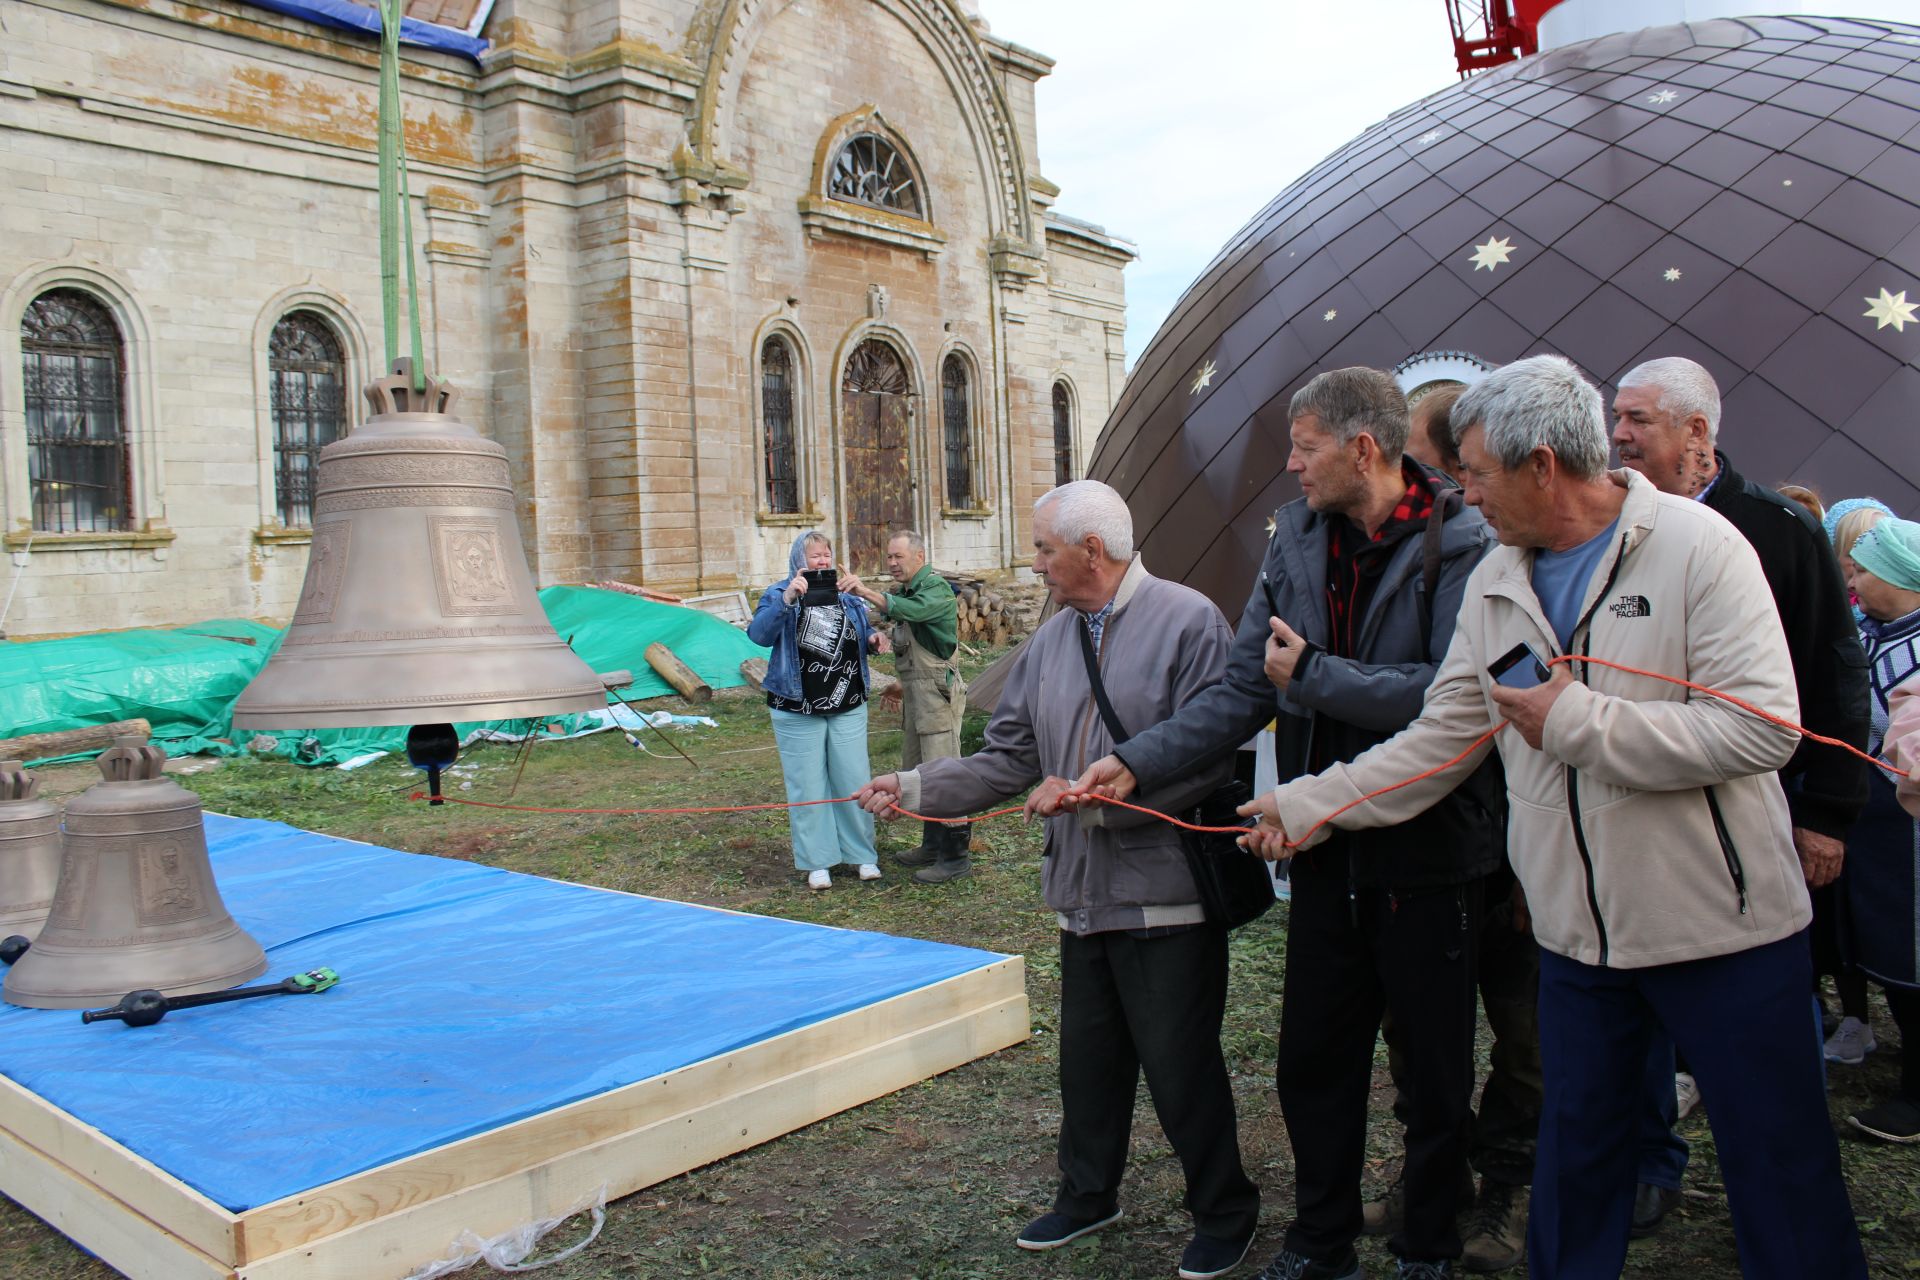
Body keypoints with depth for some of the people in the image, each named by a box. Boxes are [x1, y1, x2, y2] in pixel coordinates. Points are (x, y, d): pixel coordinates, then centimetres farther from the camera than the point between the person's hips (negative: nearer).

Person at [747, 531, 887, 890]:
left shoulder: (848, 597, 9)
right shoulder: (779, 595, -3)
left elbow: (861, 636, 21)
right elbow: (759, 634, -21)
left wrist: (872, 638, -4)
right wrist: (787, 599, -33)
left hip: (848, 709, 3)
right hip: (798, 710, -3)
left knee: (853, 781, 5)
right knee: (808, 786, 3)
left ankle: (862, 854, 17)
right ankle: (817, 861, 12)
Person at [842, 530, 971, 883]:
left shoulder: (936, 588, -12)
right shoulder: (905, 590, 16)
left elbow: (912, 610, -32)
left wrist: (867, 592, -36)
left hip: (936, 691, -10)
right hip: (914, 691, 10)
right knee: (917, 771, 16)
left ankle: (954, 855, -5)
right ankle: (932, 845, 27)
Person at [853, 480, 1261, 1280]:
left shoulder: (1187, 620, -13)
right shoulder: (1052, 640, 8)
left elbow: (1202, 762, -20)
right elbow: (1009, 761, 11)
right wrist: (917, 787, 0)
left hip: (1166, 897, -6)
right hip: (1083, 894, 6)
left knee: (1181, 1065, 5)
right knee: (1087, 1057, 19)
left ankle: (1224, 1213, 27)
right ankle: (1086, 1195, 39)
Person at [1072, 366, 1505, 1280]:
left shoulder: (1459, 545, -14)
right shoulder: (1297, 537, 2)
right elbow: (1242, 690, 2)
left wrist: (1314, 674, -17)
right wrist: (1137, 763, -7)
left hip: (1428, 853, -5)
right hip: (1327, 851, 5)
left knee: (1436, 1069, 13)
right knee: (1312, 1063, 15)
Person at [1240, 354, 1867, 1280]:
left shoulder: (1696, 545, -13)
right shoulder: (1495, 584, 6)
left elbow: (1762, 727, -22)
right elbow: (1441, 737, 10)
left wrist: (1577, 721, -19)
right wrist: (1309, 805, 6)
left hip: (1724, 926, -5)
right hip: (1577, 933, 5)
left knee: (1780, 1167, 9)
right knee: (1575, 1147, 17)